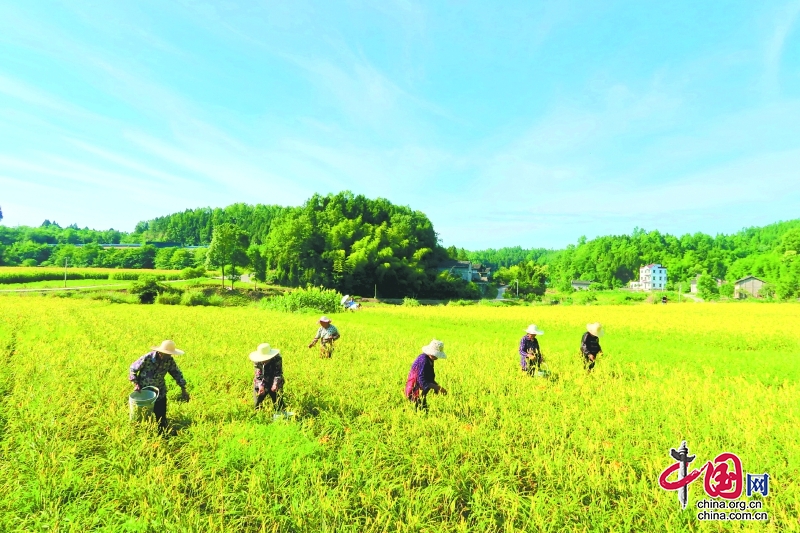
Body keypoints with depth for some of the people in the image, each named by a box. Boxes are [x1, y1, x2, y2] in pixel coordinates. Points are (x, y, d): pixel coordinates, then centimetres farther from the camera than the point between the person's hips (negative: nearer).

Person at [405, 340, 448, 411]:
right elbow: (423, 382, -28)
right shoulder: (423, 361, -25)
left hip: (420, 392, 9)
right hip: (416, 392, -9)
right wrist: (438, 388, -29)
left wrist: (438, 387, 1)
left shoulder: (429, 360, 5)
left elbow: (430, 379, 13)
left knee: (424, 411, 14)